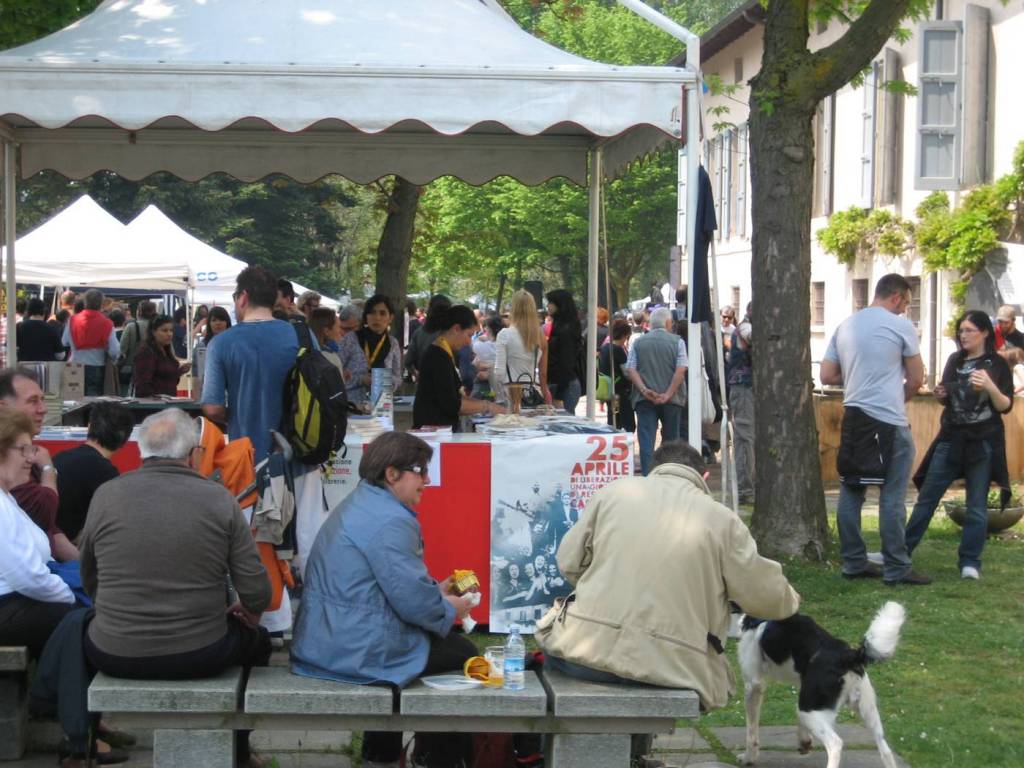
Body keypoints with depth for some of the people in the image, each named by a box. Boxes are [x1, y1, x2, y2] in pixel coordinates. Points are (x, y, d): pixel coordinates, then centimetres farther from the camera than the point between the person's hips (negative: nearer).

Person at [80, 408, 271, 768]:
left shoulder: (106, 495, -4)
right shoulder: (219, 498, -8)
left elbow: (90, 582, 8)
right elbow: (256, 593, -8)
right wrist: (249, 613, 15)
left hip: (115, 657, 1)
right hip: (199, 657, -1)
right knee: (256, 640, 32)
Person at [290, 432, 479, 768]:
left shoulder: (359, 504, 14)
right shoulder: (391, 521, -20)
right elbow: (412, 600, -21)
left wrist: (433, 590, 17)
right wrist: (450, 609, -3)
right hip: (358, 651, -11)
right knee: (462, 653, 5)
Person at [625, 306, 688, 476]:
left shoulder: (638, 343, 6)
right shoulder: (677, 341, 0)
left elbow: (630, 369, -3)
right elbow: (681, 370, -10)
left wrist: (644, 390, -11)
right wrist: (668, 394, -12)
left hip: (645, 399, 1)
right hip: (671, 399, 0)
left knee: (646, 441, -2)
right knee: (670, 441, 12)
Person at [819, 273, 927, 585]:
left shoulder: (846, 326, 10)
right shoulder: (901, 326, -6)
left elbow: (827, 375, 12)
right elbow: (916, 379, 0)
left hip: (853, 418, 6)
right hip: (890, 421, -6)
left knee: (851, 492, 11)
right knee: (892, 497, -2)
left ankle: (853, 562, 16)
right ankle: (896, 569, 0)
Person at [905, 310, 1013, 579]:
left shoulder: (997, 365, -3)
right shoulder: (955, 361, 9)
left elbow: (1006, 406, -8)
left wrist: (989, 387, -25)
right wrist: (940, 395, -2)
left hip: (983, 443, -4)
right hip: (951, 439, 4)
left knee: (977, 505, 0)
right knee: (926, 497, 4)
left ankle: (970, 562, 6)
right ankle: (900, 551, 8)